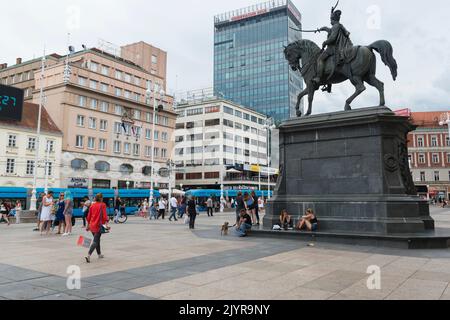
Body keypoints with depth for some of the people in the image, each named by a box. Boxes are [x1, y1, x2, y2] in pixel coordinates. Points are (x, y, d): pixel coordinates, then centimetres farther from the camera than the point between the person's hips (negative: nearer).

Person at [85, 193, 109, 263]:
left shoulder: (92, 205, 9)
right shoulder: (102, 205, -6)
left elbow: (89, 216, 13)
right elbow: (104, 216, -14)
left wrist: (88, 226, 22)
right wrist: (106, 225, -13)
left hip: (91, 225, 6)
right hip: (98, 226, -6)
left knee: (97, 240, 21)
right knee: (95, 241, -5)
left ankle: (99, 254, 33)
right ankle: (89, 256, -20)